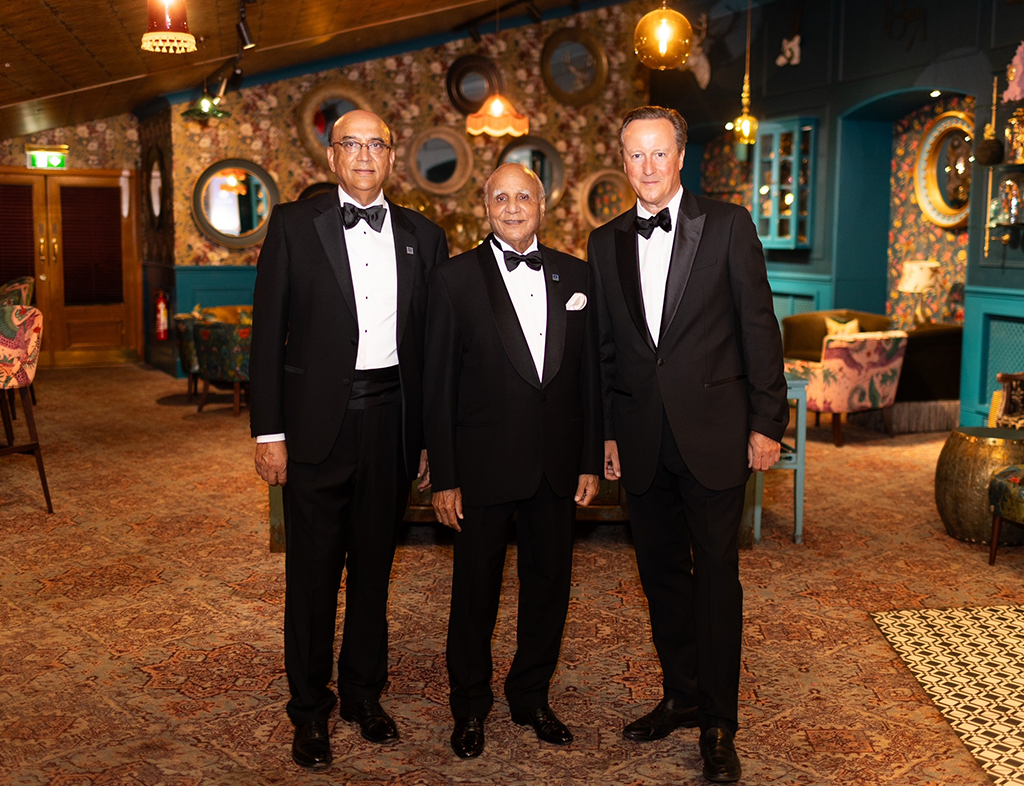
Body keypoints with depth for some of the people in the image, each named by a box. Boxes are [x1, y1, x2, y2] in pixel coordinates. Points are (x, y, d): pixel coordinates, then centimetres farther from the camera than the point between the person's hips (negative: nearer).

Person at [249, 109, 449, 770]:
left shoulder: (424, 237, 8)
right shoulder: (294, 225, 1)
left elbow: (434, 342, 9)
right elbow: (268, 333, -1)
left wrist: (432, 435, 6)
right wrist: (269, 431, -6)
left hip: (391, 418, 3)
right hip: (318, 419, -2)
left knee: (374, 565, 14)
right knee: (314, 570, 6)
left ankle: (364, 692, 31)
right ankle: (310, 709, 22)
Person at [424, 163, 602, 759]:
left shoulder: (576, 276, 6)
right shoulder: (456, 278, -3)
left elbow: (590, 374, 7)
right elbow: (439, 384, -4)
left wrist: (592, 461, 4)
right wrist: (444, 477, -7)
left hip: (557, 465, 3)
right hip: (485, 462, -3)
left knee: (549, 584, 13)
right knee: (476, 589, 8)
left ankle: (532, 698, 33)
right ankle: (470, 707, 28)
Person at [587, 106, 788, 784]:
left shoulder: (727, 225, -1)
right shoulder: (606, 242, 9)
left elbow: (758, 327, -2)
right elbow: (605, 345, 12)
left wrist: (767, 422, -6)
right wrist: (606, 432, 9)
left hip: (713, 434, -3)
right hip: (641, 440, 4)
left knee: (717, 575, 3)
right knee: (661, 571, 13)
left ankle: (719, 725, 16)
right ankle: (682, 696, 30)